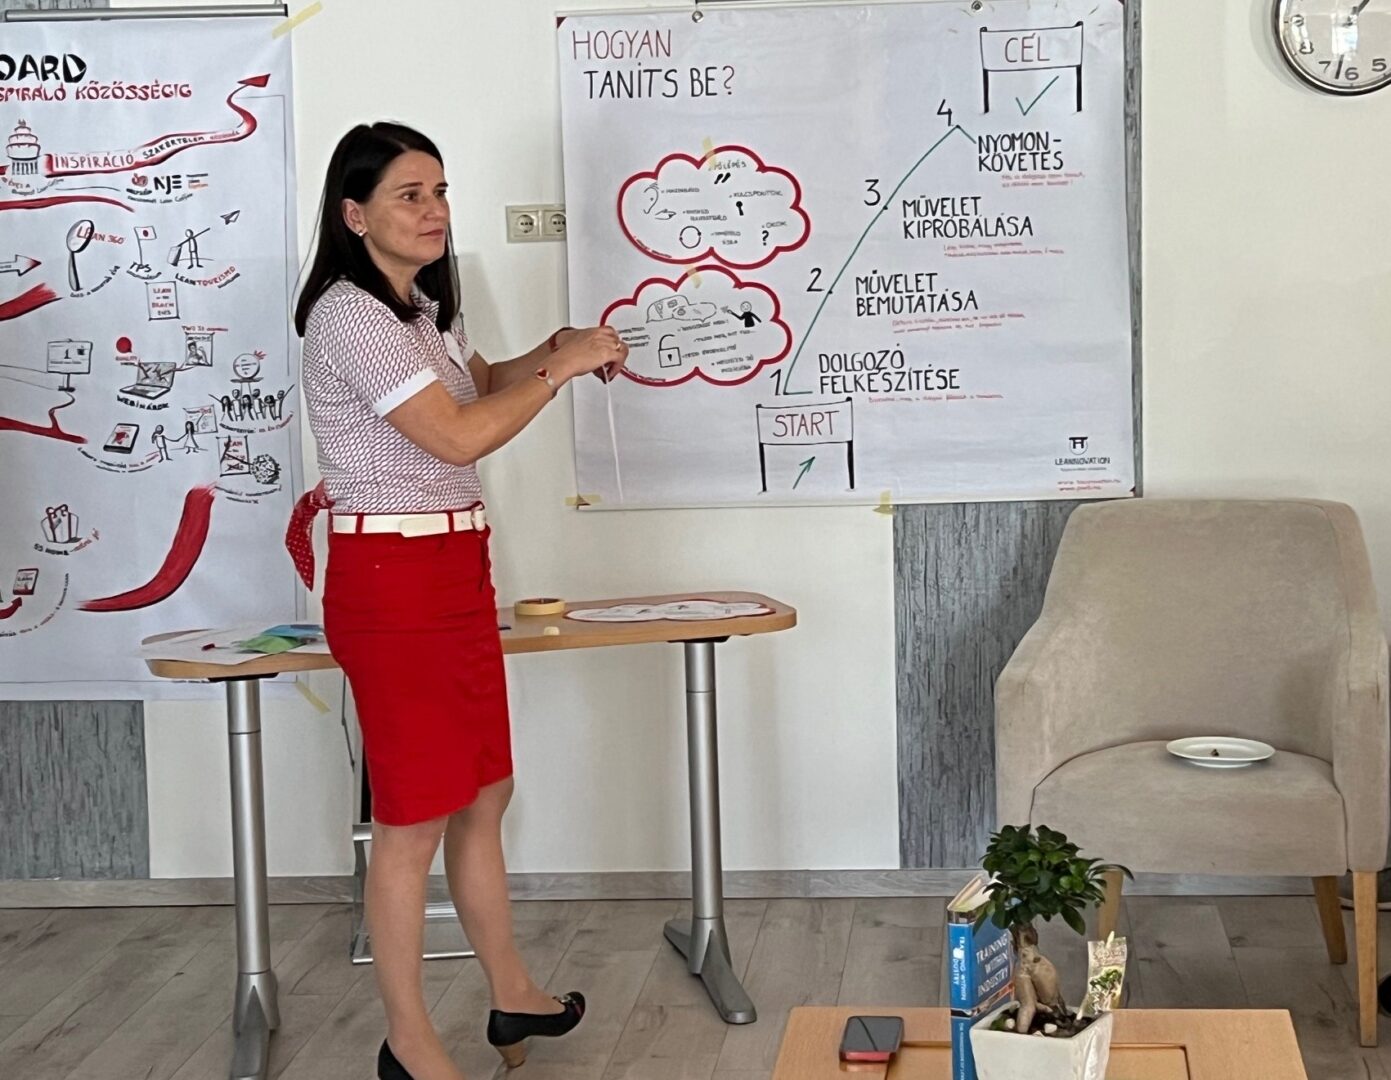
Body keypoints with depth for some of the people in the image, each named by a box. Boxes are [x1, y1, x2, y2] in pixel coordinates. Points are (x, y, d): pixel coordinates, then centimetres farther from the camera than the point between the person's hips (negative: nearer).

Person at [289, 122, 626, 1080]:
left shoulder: (426, 308, 14)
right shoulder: (350, 316, -17)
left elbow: (480, 383, 32)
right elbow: (460, 435, -23)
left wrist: (556, 349, 12)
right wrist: (563, 368, -13)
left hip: (457, 569, 10)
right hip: (393, 578, -10)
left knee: (484, 794, 17)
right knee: (416, 818, -1)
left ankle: (512, 997, 31)